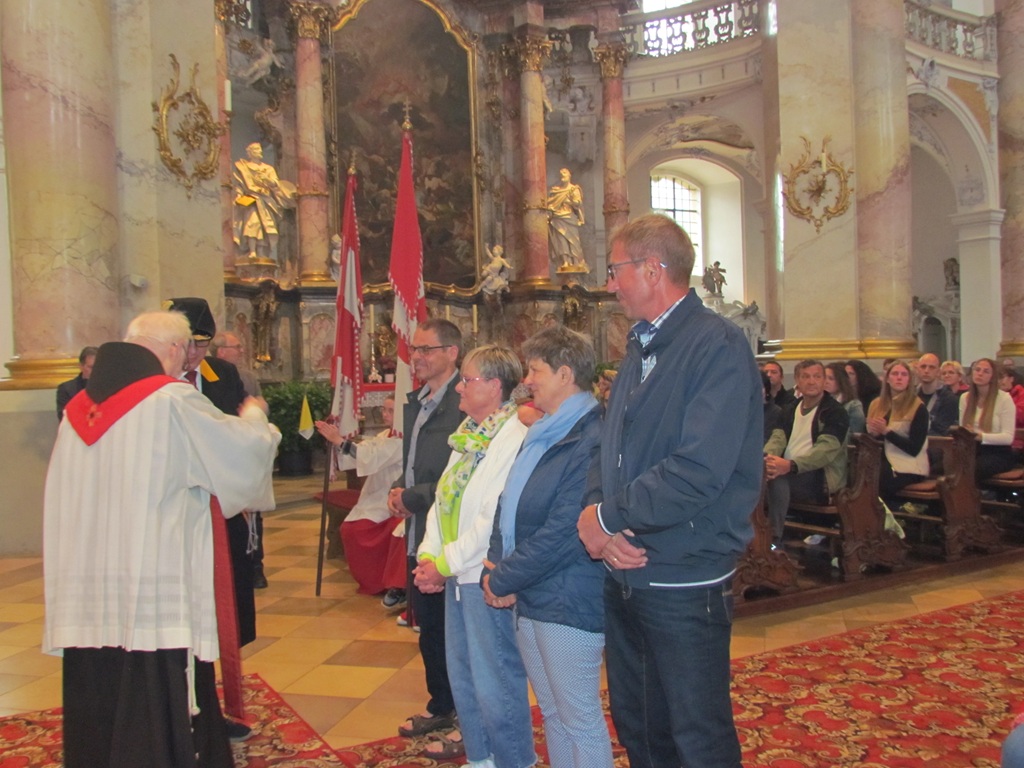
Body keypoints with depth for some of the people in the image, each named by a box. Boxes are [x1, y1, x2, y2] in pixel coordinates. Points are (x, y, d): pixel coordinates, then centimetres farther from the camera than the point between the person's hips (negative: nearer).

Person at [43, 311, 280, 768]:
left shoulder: (78, 408, 8)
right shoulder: (174, 401, -11)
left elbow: (62, 500, 18)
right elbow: (247, 449, -2)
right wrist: (253, 416, 19)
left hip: (84, 594, 6)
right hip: (154, 591, -6)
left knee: (97, 717, 14)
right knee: (160, 724, 3)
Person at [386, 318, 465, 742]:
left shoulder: (464, 404, -20)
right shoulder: (417, 402, 12)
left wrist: (412, 498, -15)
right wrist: (398, 489, 4)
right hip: (419, 534, 9)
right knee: (427, 626, 20)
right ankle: (440, 706, 37)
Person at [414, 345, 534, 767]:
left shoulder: (514, 439, -19)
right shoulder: (468, 435, 11)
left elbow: (495, 519, -23)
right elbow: (443, 498, 11)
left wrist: (446, 563, -16)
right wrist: (429, 556, 0)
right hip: (457, 575, 9)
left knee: (495, 681, 2)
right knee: (462, 674, 20)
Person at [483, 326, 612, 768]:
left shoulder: (590, 440, -18)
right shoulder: (541, 435, 12)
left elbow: (563, 531, -22)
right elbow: (509, 506, 12)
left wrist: (505, 578, -13)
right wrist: (495, 570, -3)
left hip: (569, 603, -9)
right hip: (529, 598, 9)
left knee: (580, 721, 4)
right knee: (551, 713, 20)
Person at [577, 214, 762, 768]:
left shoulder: (717, 346, -16)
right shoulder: (640, 349, 12)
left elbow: (698, 470, -27)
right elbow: (609, 451, 10)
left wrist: (609, 516, -16)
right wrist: (598, 518, -9)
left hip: (685, 583, -8)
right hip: (625, 572, 8)